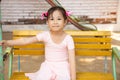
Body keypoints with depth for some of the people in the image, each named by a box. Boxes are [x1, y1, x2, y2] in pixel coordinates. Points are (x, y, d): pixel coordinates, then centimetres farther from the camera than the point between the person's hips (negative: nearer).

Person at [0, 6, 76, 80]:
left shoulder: (68, 38, -12)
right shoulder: (45, 35, -9)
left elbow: (72, 60, -11)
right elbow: (26, 40, -12)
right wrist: (7, 42, -19)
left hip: (63, 67, -1)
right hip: (48, 67, 1)